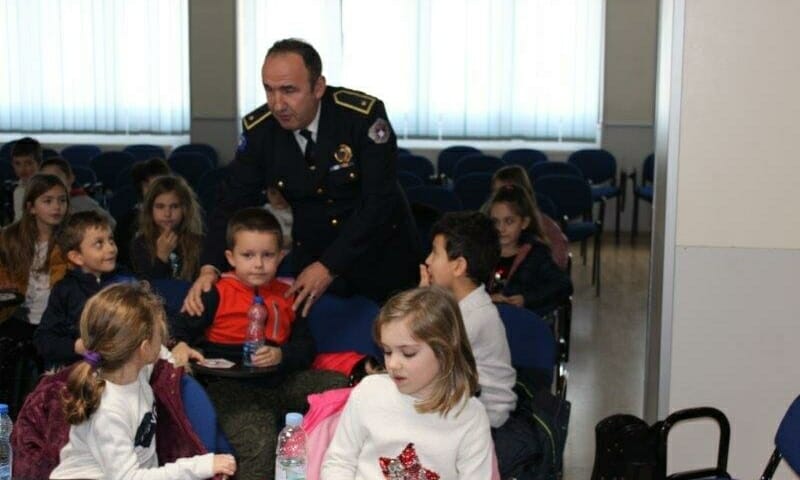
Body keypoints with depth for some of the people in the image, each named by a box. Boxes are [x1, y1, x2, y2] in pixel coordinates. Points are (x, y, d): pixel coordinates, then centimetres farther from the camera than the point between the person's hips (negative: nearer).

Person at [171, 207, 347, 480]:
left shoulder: (286, 296, 15)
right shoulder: (218, 293, 3)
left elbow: (306, 347, 11)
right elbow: (183, 327, 3)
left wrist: (281, 355, -11)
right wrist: (180, 346, -22)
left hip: (281, 380, 5)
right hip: (233, 387, -5)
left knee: (343, 385, -7)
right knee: (259, 444, -32)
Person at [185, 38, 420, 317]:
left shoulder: (364, 115, -23)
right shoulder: (257, 130, -11)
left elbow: (379, 202, -24)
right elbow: (235, 202, -8)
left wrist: (330, 267, -29)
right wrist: (209, 268, -24)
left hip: (382, 257, -2)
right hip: (312, 259, 2)